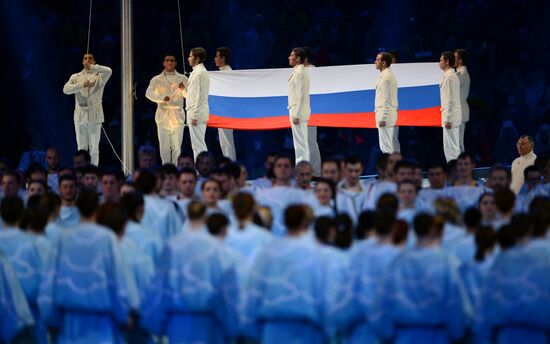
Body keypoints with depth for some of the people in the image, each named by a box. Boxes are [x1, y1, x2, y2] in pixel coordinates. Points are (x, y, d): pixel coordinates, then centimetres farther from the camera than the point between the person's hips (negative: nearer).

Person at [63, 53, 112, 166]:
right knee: (81, 148, 5)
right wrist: (82, 85, -20)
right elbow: (66, 89, -8)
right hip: (80, 115, 1)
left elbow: (109, 71, -18)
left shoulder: (99, 76, 5)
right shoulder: (76, 77, 9)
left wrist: (92, 67, -25)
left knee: (94, 148, 0)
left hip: (95, 115, -1)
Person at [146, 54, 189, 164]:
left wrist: (183, 88, -20)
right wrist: (162, 98, -26)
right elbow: (149, 93, -7)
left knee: (177, 146, -6)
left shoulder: (183, 79, 11)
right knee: (164, 146, -4)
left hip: (177, 115, 0)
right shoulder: (157, 79, 8)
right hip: (163, 115, 0)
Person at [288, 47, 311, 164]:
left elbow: (301, 95, -20)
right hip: (301, 112, 10)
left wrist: (296, 115, -21)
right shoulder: (302, 72, 16)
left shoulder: (299, 73, -16)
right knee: (302, 142, 13)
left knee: (300, 142, -8)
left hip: (298, 111, -10)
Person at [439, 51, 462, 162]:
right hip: (455, 115, 10)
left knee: (450, 147, -8)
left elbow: (449, 99, -19)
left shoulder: (449, 77, -15)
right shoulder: (453, 76, 15)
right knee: (454, 147, 12)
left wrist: (447, 119, -19)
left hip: (450, 115, -10)